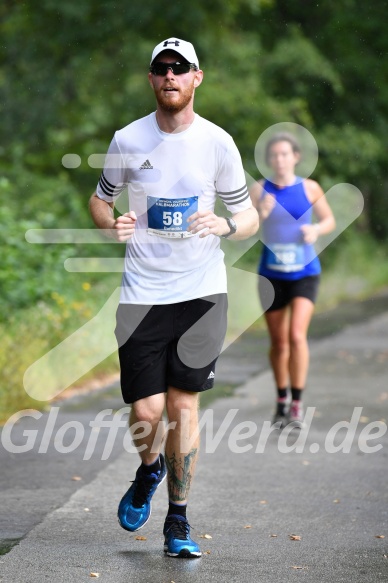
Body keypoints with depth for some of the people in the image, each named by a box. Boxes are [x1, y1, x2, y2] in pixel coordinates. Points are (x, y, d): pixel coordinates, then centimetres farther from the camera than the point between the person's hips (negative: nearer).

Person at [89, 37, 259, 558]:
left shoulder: (217, 142, -1)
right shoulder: (127, 141, 0)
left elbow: (250, 216, 4)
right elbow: (100, 198, 14)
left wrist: (225, 225, -18)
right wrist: (112, 223, -9)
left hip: (202, 291, 0)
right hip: (143, 295, 0)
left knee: (183, 405, 0)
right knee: (146, 414, -4)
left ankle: (178, 520, 15)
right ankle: (150, 469, 32)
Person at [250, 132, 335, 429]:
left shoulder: (310, 188, -4)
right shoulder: (258, 190, -5)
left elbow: (330, 220, 9)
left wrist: (316, 229, -12)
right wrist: (261, 215, -24)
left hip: (305, 273, -1)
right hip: (272, 275, 1)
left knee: (297, 335, -17)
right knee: (278, 342, 10)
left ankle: (297, 404, -5)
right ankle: (282, 400, 30)